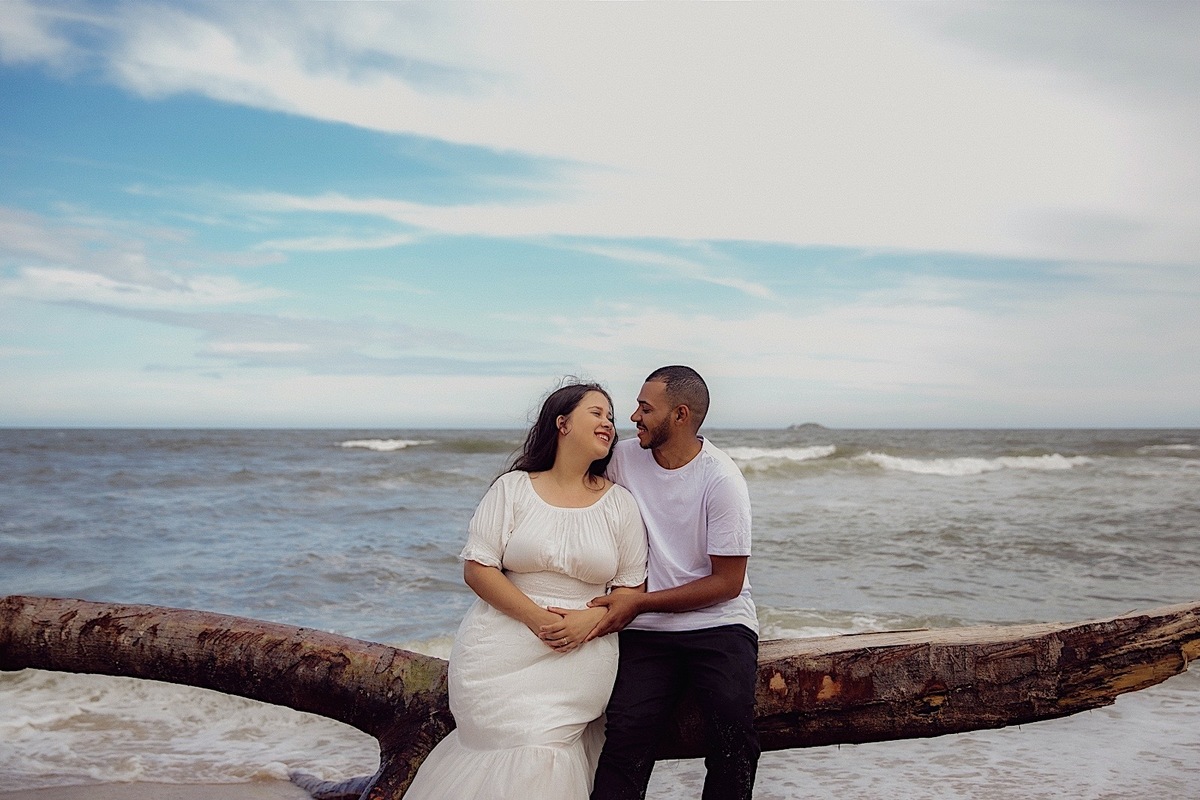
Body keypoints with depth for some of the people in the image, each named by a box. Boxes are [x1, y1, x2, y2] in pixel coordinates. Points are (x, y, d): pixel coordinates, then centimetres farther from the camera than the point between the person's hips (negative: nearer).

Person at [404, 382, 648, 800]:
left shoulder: (620, 503, 8)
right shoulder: (512, 488, 3)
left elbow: (631, 589, 6)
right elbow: (477, 569, -2)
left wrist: (591, 619, -13)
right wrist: (537, 618, -14)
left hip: (582, 654, 1)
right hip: (504, 647, -1)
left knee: (541, 756, -12)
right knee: (526, 750, -12)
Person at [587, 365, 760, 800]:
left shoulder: (722, 480, -9)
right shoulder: (624, 458, 4)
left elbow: (727, 583, -7)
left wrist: (639, 603, -11)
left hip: (719, 624, -2)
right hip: (646, 632, 3)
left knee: (733, 733, -25)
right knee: (626, 733, -21)